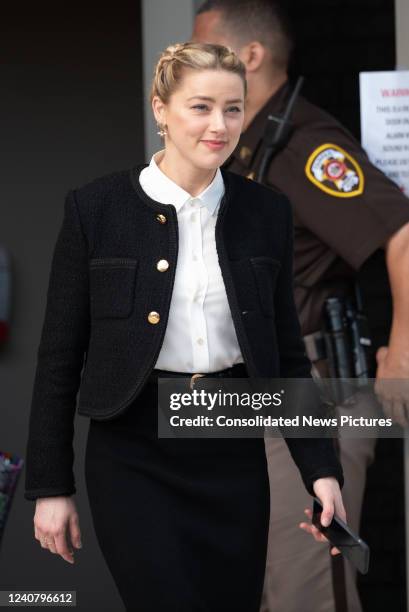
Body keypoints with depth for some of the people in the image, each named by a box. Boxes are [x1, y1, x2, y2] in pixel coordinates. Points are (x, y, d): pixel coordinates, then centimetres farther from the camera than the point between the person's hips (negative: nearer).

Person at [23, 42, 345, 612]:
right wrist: (50, 486, -2)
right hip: (136, 456, -3)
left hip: (234, 452, 3)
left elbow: (287, 351, 8)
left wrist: (321, 468, 0)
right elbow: (59, 358, -2)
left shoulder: (267, 211, 3)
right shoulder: (96, 207, -5)